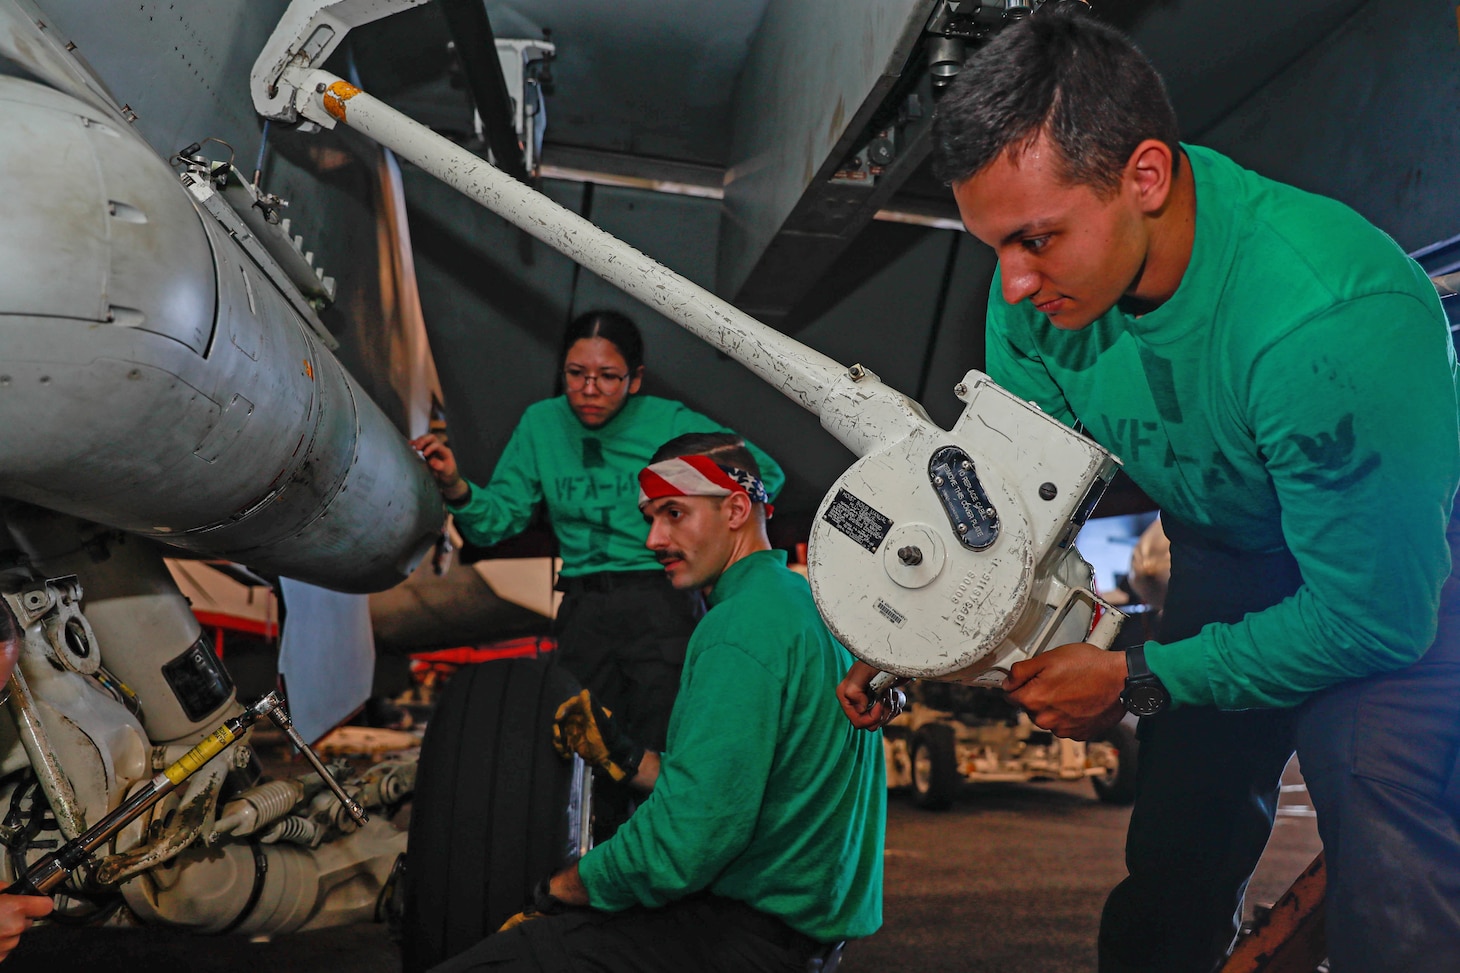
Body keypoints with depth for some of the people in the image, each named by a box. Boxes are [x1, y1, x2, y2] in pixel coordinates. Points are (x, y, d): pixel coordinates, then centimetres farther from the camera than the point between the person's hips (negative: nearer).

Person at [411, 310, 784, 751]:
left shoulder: (671, 424, -5)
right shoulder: (541, 424, 5)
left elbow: (765, 473, 1)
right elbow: (500, 518, 2)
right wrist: (454, 486, -16)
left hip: (661, 604, -4)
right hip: (583, 611, 4)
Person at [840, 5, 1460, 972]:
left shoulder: (1334, 320, -40)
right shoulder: (1040, 292, -20)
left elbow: (1374, 616, -30)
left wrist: (1136, 683, -25)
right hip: (1227, 556, 5)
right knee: (1170, 882, 11)